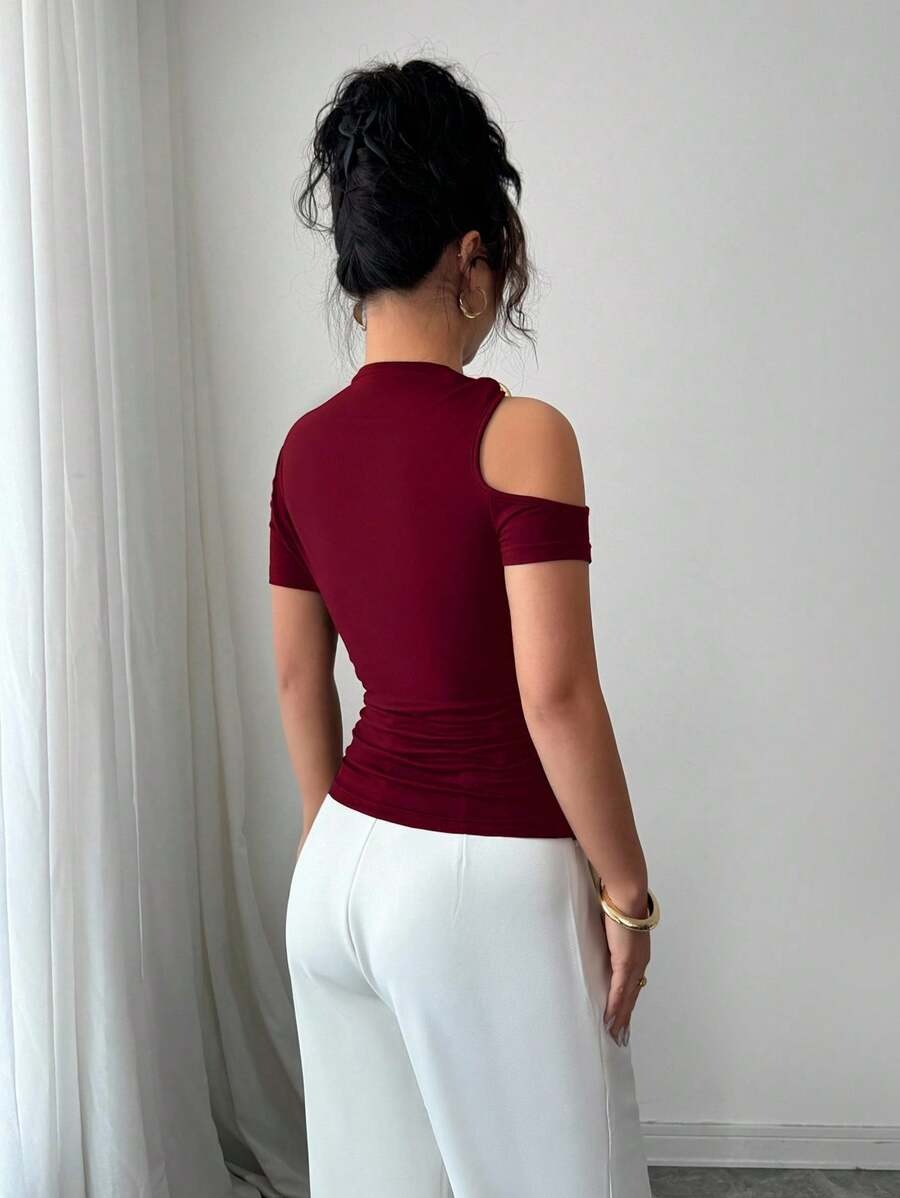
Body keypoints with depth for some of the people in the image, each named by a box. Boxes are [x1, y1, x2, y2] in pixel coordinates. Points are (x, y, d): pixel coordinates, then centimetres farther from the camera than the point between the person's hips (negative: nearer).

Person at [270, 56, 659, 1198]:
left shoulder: (305, 446, 3)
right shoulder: (519, 433, -16)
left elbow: (299, 684, 10)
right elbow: (556, 697, -18)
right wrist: (627, 892, -7)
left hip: (343, 868, 7)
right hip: (488, 884, -6)